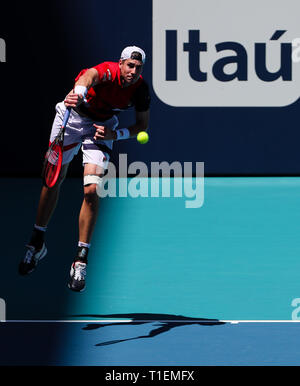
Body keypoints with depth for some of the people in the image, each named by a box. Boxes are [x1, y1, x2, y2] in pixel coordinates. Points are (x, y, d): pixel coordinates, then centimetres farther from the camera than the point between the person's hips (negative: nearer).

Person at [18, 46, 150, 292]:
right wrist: (79, 92, -79)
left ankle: (81, 261, -8)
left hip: (102, 126, 2)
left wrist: (115, 135, -21)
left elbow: (142, 125, -3)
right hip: (72, 115, -1)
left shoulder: (141, 89, -19)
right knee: (53, 180, 6)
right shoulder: (109, 71, -31)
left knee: (91, 190, -15)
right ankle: (37, 242, 28)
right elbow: (90, 75, -56)